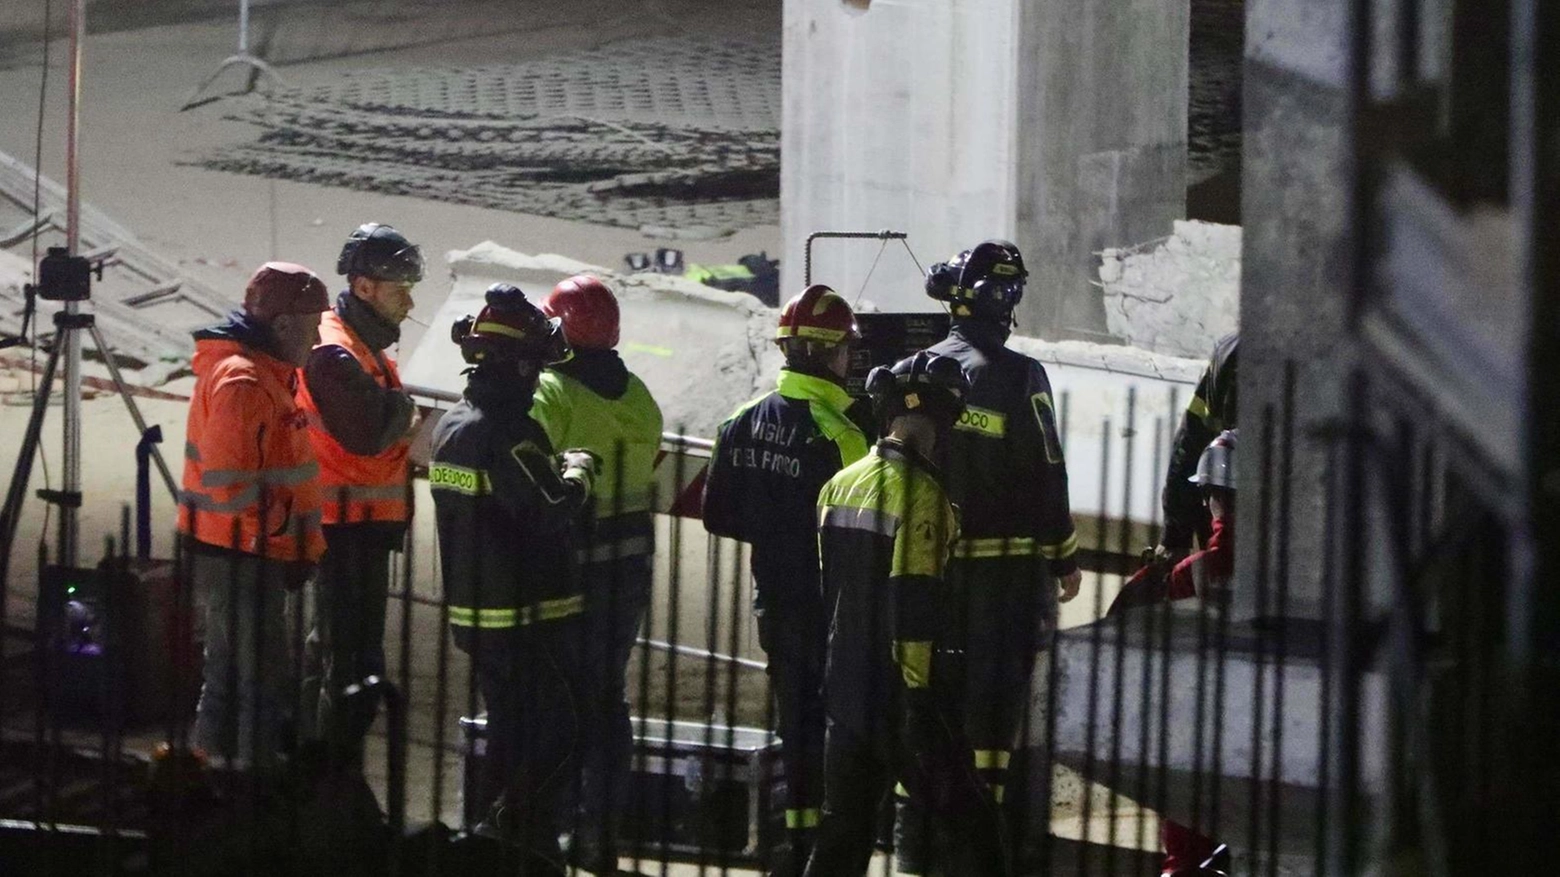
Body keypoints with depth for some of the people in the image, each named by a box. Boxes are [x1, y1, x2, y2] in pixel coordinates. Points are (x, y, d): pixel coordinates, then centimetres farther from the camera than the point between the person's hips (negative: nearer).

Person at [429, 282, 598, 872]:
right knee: (555, 730, -2)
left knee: (509, 725, 19)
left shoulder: (452, 425, 10)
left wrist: (553, 470, 13)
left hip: (471, 609, 9)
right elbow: (551, 510, -24)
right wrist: (578, 474, -7)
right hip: (528, 615, -9)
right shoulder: (509, 432, -21)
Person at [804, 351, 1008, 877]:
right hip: (904, 692, -8)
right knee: (968, 829, -1)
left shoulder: (840, 485, 9)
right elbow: (915, 608, -20)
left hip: (847, 689, 8)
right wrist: (923, 702, -18)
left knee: (842, 834, 13)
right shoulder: (920, 493, -16)